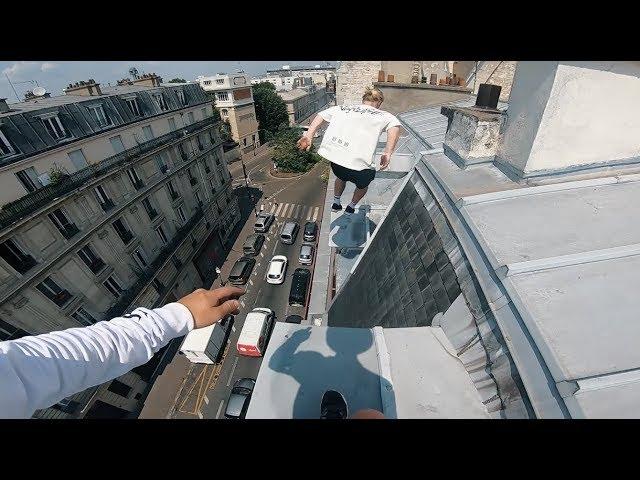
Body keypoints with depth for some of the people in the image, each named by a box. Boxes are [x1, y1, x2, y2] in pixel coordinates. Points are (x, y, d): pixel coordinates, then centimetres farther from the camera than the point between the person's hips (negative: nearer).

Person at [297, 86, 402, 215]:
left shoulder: (342, 108, 24)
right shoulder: (383, 115, 16)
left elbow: (321, 115, 15)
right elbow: (395, 125, -4)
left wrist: (309, 136, 6)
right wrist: (388, 153, -13)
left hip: (333, 155, 4)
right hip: (359, 162, -3)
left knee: (341, 176, 40)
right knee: (363, 183, 33)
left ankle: (336, 203, 52)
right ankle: (351, 207, 49)